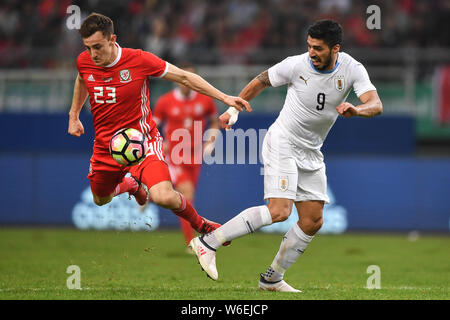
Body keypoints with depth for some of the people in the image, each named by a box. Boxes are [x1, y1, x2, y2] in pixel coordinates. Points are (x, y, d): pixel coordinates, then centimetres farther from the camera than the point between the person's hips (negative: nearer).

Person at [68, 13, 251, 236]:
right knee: (100, 200, 20)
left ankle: (200, 224, 5)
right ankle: (131, 184, 54)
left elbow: (184, 77, -10)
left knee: (164, 198, -26)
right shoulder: (84, 62, -8)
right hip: (105, 146, 5)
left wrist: (225, 98, -12)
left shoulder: (139, 60, -19)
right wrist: (74, 115, 23)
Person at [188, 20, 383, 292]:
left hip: (311, 153, 5)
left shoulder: (353, 70, -9)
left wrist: (356, 110, -42)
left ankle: (272, 279, 16)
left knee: (313, 221, 3)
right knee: (279, 211, -22)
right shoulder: (296, 65, -15)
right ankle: (208, 243, -18)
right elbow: (261, 81, 4)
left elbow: (376, 105, -21)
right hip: (282, 144, -5)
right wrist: (234, 108, 6)